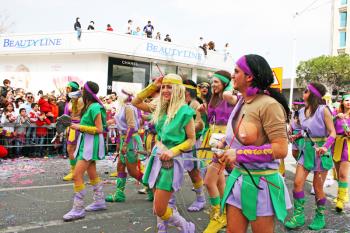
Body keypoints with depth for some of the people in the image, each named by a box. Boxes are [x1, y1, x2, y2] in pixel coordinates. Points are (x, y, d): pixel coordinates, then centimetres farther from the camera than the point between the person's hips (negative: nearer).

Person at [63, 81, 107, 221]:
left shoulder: (94, 107, -18)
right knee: (92, 174, 18)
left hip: (91, 143, -10)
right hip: (86, 141, 10)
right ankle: (99, 201, 30)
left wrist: (80, 127, -19)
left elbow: (99, 129, -18)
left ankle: (78, 209, -6)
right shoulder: (88, 106, 10)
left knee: (77, 175, -11)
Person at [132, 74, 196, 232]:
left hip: (171, 162, -6)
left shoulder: (185, 111, -11)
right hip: (157, 159, 6)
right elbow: (136, 103, 13)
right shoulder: (160, 108, 6)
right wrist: (153, 86, 4)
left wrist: (173, 151, -21)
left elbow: (191, 140, -8)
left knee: (160, 209, -4)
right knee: (158, 206, 13)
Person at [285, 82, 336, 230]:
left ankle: (320, 217, 21)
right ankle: (298, 215, 7)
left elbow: (332, 133, -17)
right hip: (306, 149, 6)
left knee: (318, 187, 3)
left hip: (320, 151, -6)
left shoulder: (323, 110, -15)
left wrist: (326, 146, -32)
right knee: (297, 182, -3)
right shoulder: (302, 111, 4)